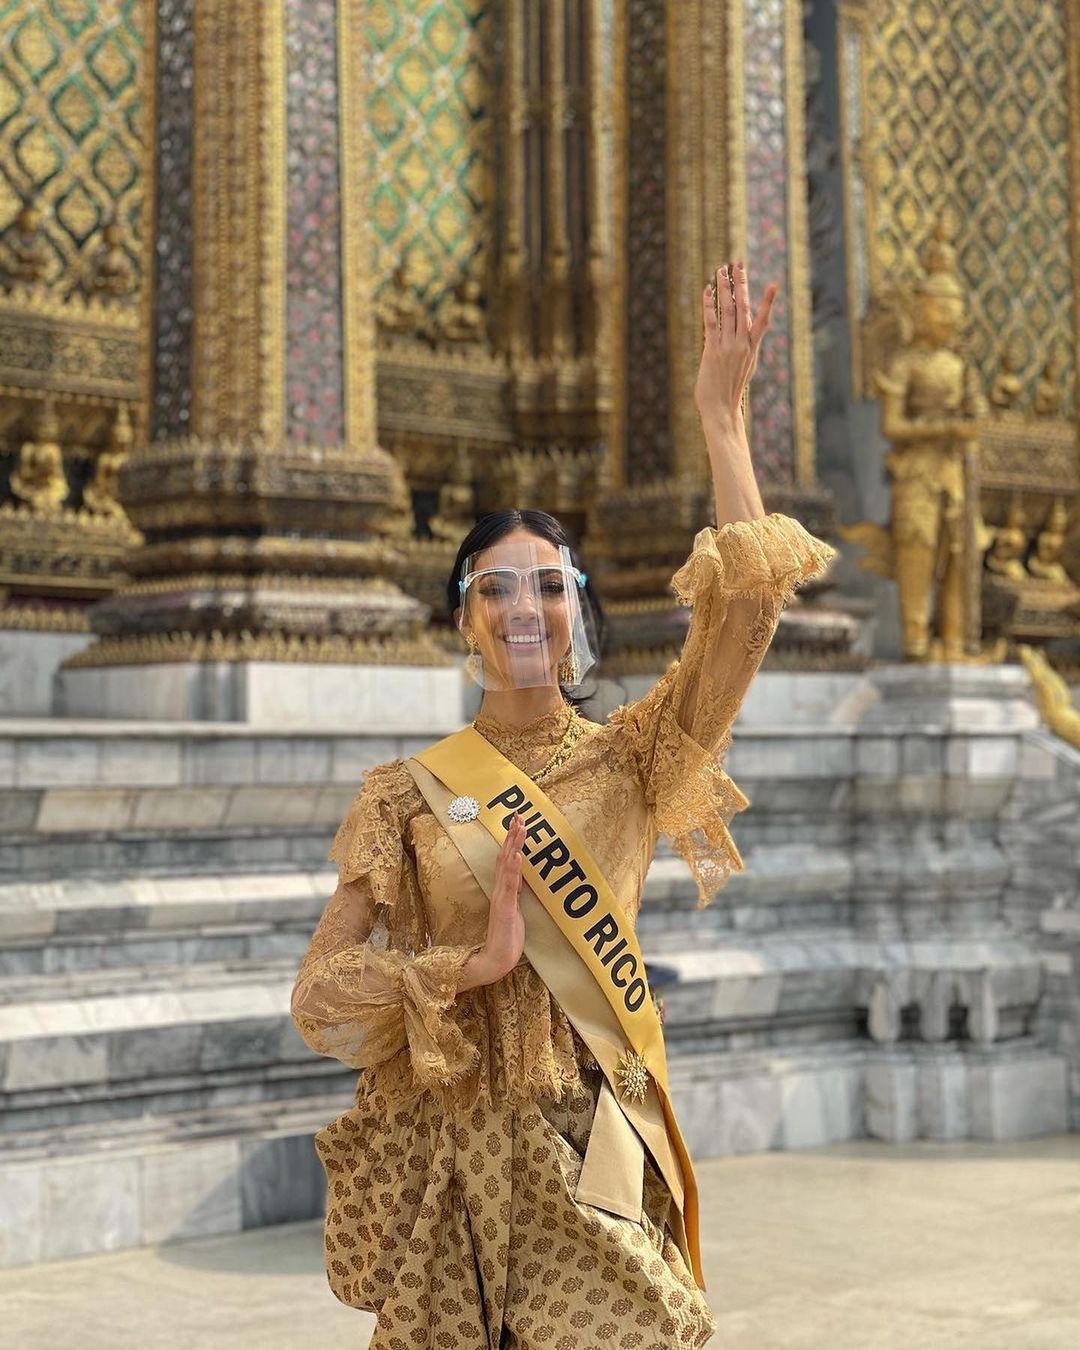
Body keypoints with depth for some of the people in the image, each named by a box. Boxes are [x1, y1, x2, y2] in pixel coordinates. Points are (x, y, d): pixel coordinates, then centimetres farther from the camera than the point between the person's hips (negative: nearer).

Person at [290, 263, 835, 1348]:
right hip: (443, 1149, 0)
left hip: (587, 1153, 0)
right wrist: (476, 962, -16)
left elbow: (746, 612, -11)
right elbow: (319, 992, -2)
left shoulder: (629, 758, 4)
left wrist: (721, 416, -11)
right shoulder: (407, 795, 3)